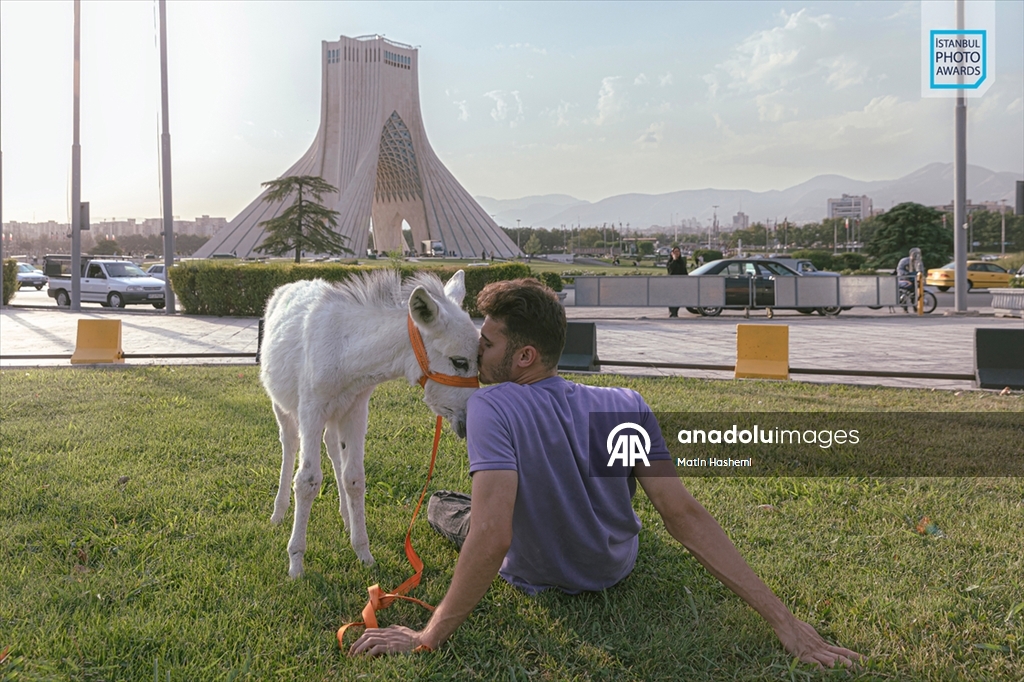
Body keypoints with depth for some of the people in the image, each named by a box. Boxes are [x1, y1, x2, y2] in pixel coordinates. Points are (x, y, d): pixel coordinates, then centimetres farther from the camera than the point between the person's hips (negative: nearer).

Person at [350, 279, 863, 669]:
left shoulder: (491, 406, -34)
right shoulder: (626, 406, -22)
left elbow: (492, 536, -43)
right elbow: (684, 514, -27)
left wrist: (426, 639, -34)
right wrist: (782, 619, -23)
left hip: (535, 577, -2)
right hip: (616, 568, 3)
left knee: (441, 505, 26)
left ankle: (451, 515, 59)